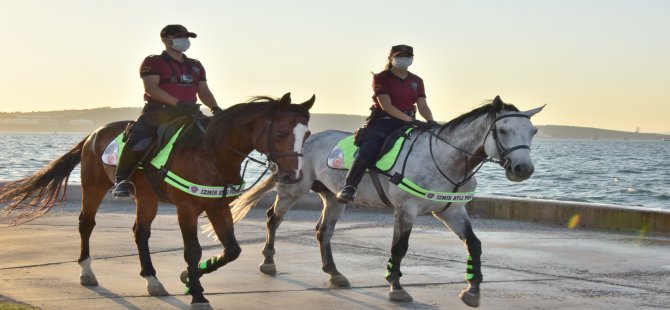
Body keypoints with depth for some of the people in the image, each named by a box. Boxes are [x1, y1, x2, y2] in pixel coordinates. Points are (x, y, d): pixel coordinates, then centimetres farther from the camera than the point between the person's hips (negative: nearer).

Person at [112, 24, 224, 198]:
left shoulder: (195, 66, 21)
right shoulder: (153, 62, 3)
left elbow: (204, 92, 20)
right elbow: (151, 88, -11)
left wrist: (215, 108, -3)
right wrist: (178, 103, -23)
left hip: (188, 113, 6)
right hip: (159, 111, -5)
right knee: (138, 140, -31)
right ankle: (121, 179, -13)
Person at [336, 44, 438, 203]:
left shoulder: (417, 81, 15)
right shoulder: (381, 78, -2)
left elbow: (422, 106, 8)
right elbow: (386, 105, -14)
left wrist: (431, 122, -14)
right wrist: (410, 119, -24)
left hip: (407, 123, 6)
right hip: (383, 121, -6)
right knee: (367, 151, -29)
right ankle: (349, 187, -21)